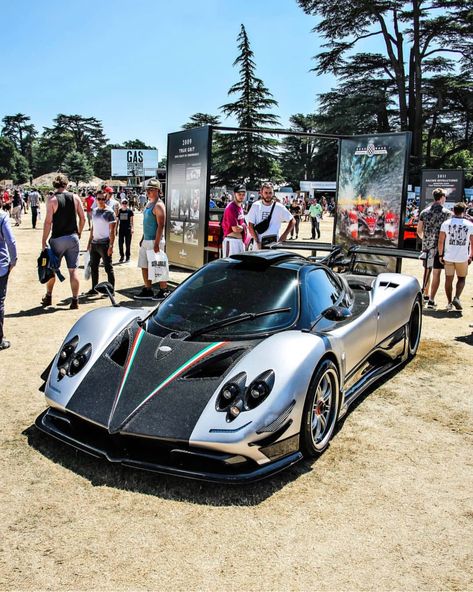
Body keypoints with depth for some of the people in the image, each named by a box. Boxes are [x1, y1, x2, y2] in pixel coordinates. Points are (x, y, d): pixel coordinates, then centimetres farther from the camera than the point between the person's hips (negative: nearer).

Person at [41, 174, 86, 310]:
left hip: (57, 239, -2)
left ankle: (48, 297, 24)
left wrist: (44, 241, -7)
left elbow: (48, 222, -11)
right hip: (73, 238, 2)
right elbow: (82, 218, 3)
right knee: (73, 269, 4)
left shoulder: (52, 199, -8)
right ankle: (75, 301, 4)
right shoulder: (75, 197, 1)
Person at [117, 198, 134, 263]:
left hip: (128, 229, -2)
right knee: (120, 244, 3)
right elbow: (117, 220, 11)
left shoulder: (130, 211, -2)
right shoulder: (119, 211, 6)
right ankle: (122, 256, 16)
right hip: (121, 229, 3)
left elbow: (131, 220, -2)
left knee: (128, 244, 4)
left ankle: (128, 257, 15)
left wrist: (132, 228, -11)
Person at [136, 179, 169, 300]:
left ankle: (164, 291, 7)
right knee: (144, 266, 12)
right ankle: (147, 290, 21)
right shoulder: (148, 204, 15)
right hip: (146, 241, 9)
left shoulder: (158, 205, -14)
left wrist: (156, 244, -23)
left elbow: (161, 226, -20)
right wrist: (143, 239, 20)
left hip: (155, 241, -9)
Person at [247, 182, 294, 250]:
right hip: (258, 244, 1)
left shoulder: (279, 207, 2)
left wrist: (285, 234, -6)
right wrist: (257, 241, -10)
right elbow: (250, 226, 0)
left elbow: (292, 221, 8)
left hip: (275, 243, -1)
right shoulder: (256, 206, 2)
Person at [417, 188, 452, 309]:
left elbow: (419, 230, 7)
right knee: (436, 274, 0)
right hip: (440, 247, -4)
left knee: (427, 271, 18)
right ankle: (431, 300, -1)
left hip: (427, 246, 4)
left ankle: (425, 295, 27)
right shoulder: (447, 213, -5)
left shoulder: (425, 212, 4)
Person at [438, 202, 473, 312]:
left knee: (449, 279, 9)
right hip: (463, 257, 0)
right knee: (461, 278, 15)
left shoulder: (446, 223, -3)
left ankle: (449, 303, 10)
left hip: (448, 257, 0)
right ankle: (457, 298, -5)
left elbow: (440, 241, -4)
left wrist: (440, 255, 4)